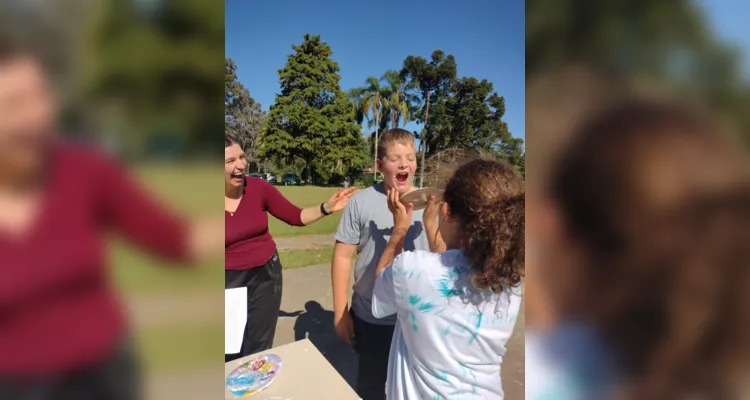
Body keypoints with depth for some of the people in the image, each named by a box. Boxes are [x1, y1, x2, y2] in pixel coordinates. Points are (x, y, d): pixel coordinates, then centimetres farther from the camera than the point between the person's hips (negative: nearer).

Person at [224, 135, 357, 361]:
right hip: (229, 281, -1)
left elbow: (296, 217, -4)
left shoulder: (258, 187, -10)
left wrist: (327, 208, -18)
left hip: (265, 276, 1)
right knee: (230, 356, 12)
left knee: (257, 353, 13)